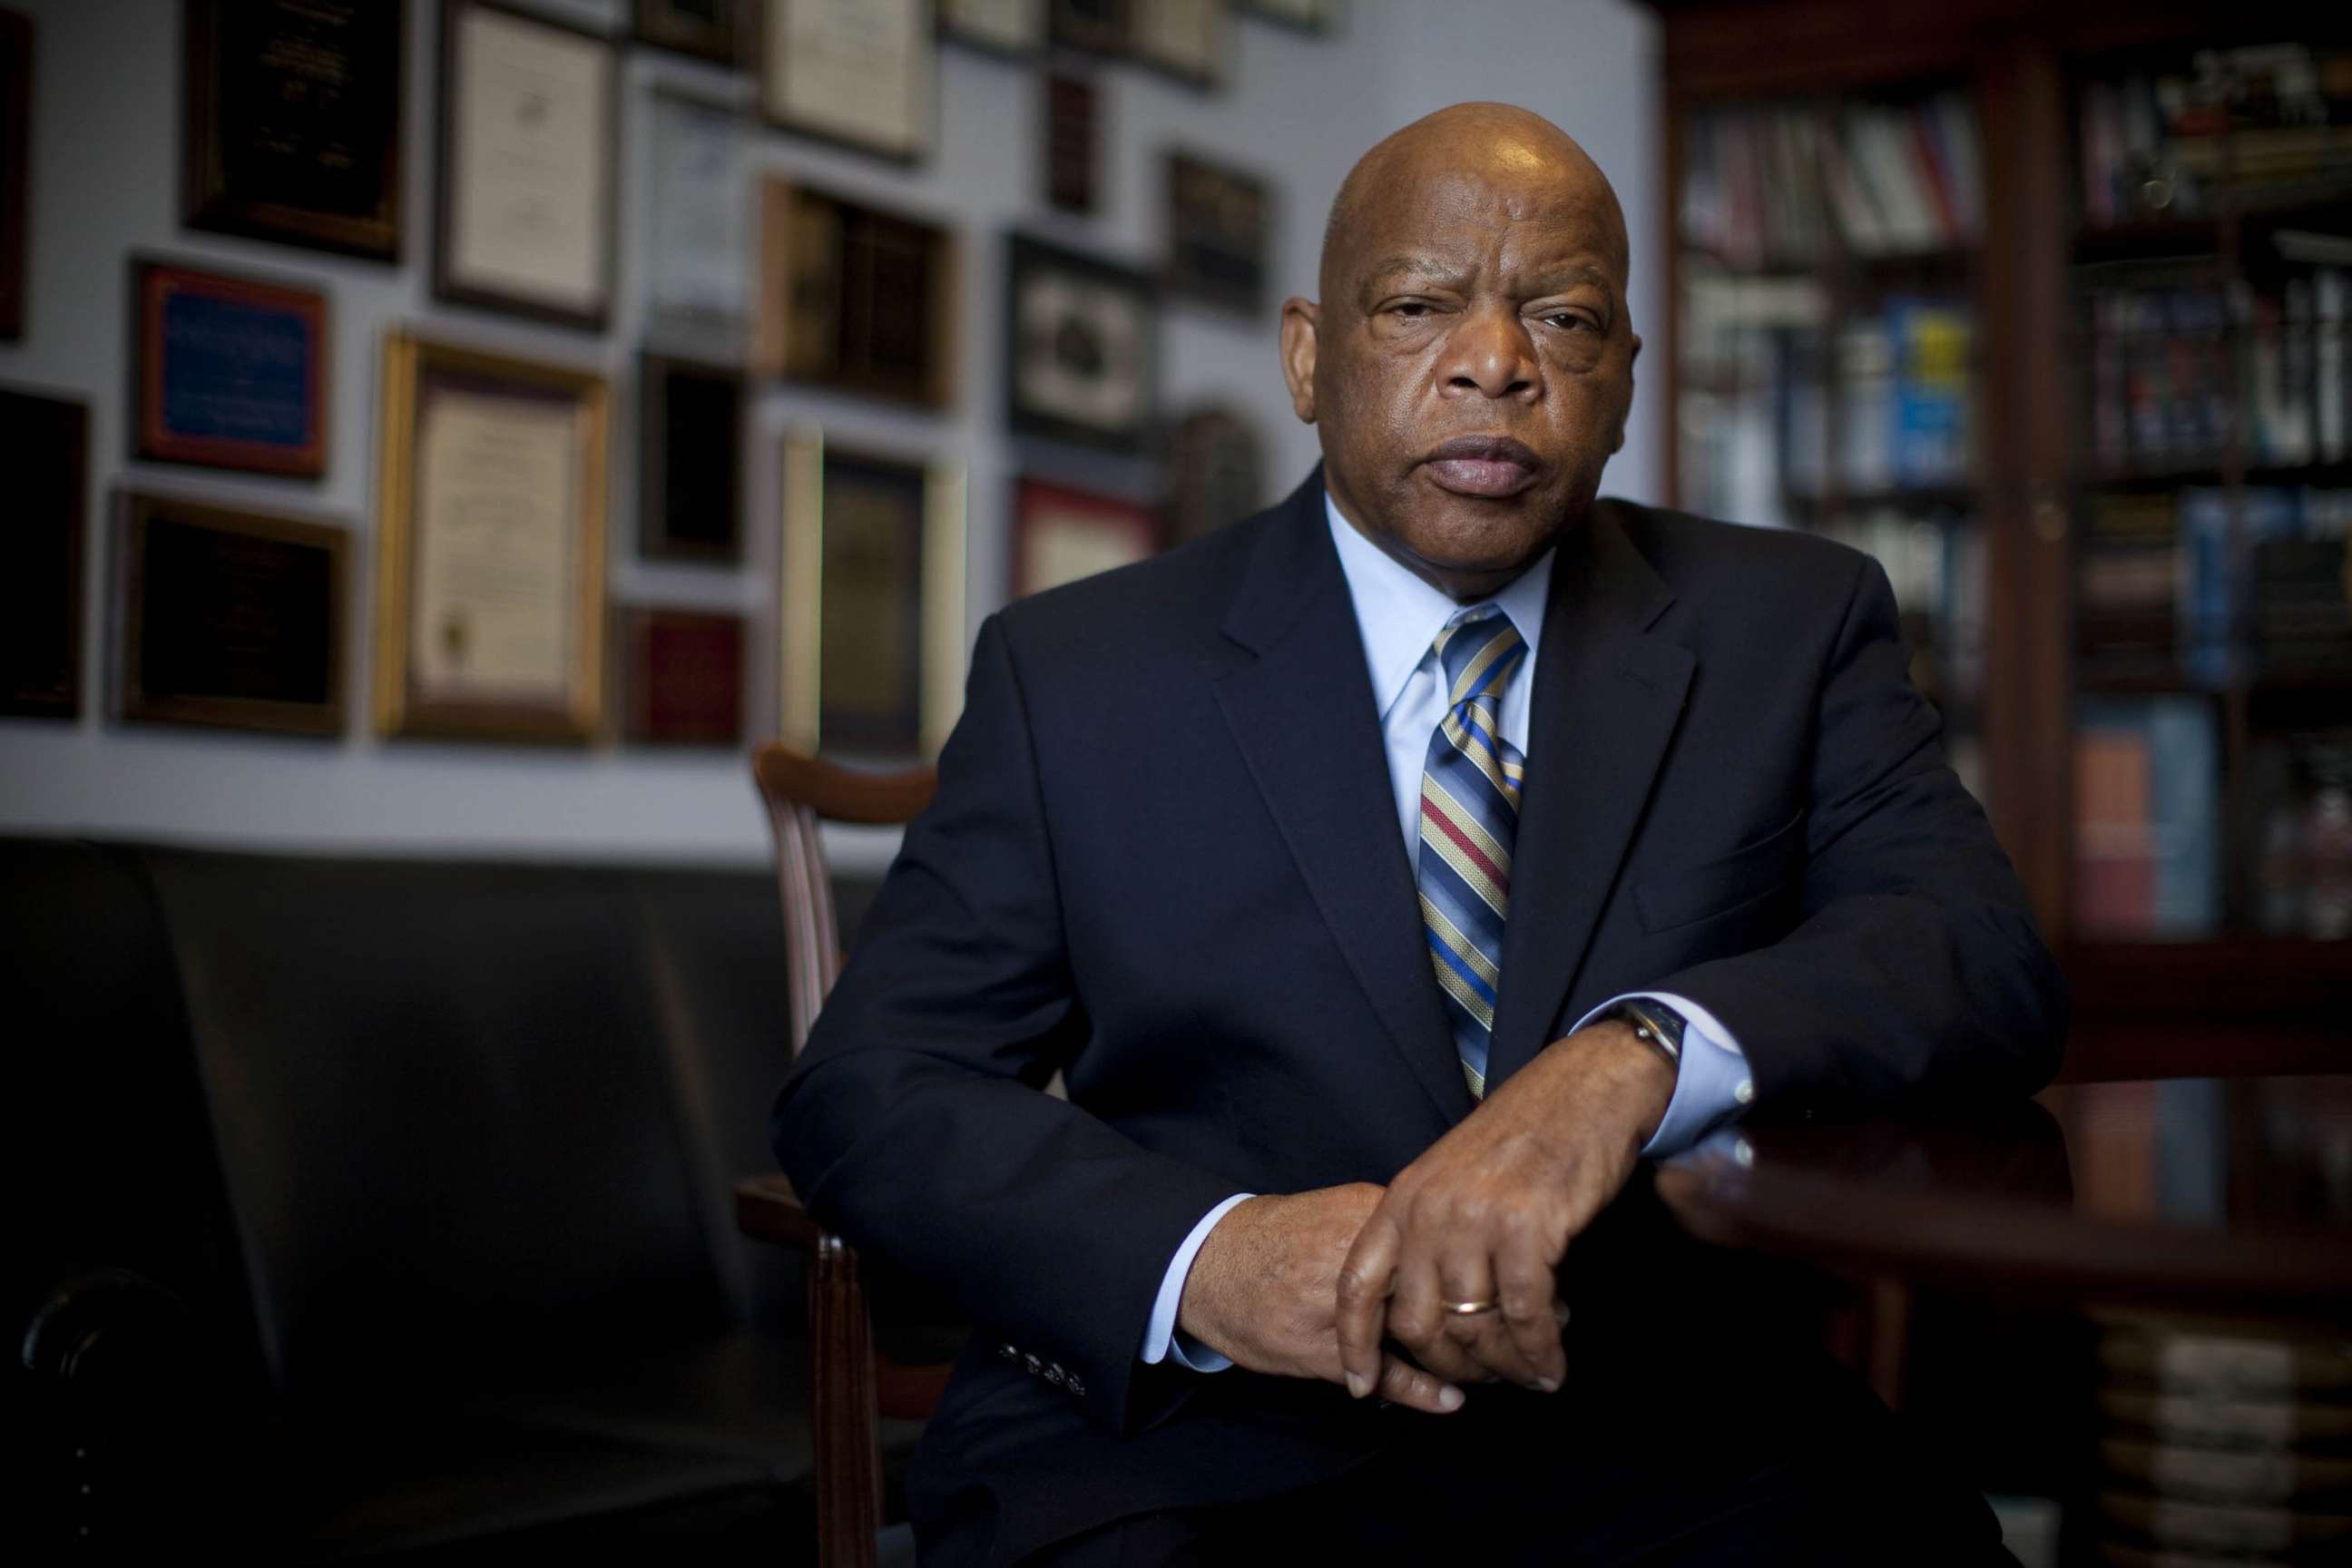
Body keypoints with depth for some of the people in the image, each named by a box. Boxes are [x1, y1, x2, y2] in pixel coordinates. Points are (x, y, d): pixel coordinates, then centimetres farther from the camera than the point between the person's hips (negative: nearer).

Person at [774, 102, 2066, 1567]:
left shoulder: (1792, 627, 11)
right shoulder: (1074, 672, 8)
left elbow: (1991, 960, -2)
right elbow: (868, 1087, 4)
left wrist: (1636, 1058, -23)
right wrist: (1205, 1256, -16)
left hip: (1673, 1442, 3)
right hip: (1195, 1444, -2)